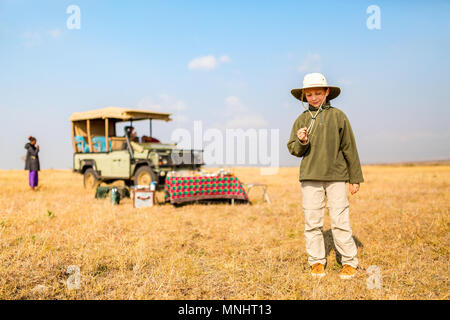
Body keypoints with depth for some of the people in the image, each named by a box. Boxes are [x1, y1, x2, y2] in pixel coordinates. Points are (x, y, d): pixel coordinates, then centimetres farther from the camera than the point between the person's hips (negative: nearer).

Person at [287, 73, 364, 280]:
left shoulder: (338, 116, 3)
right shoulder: (302, 120, 8)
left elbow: (349, 148, 6)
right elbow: (293, 149, 10)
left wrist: (355, 178, 7)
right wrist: (301, 142, -14)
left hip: (336, 176, -2)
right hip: (310, 177, 2)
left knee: (340, 221, -2)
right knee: (312, 222, 5)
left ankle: (349, 262, 13)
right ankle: (317, 262, 18)